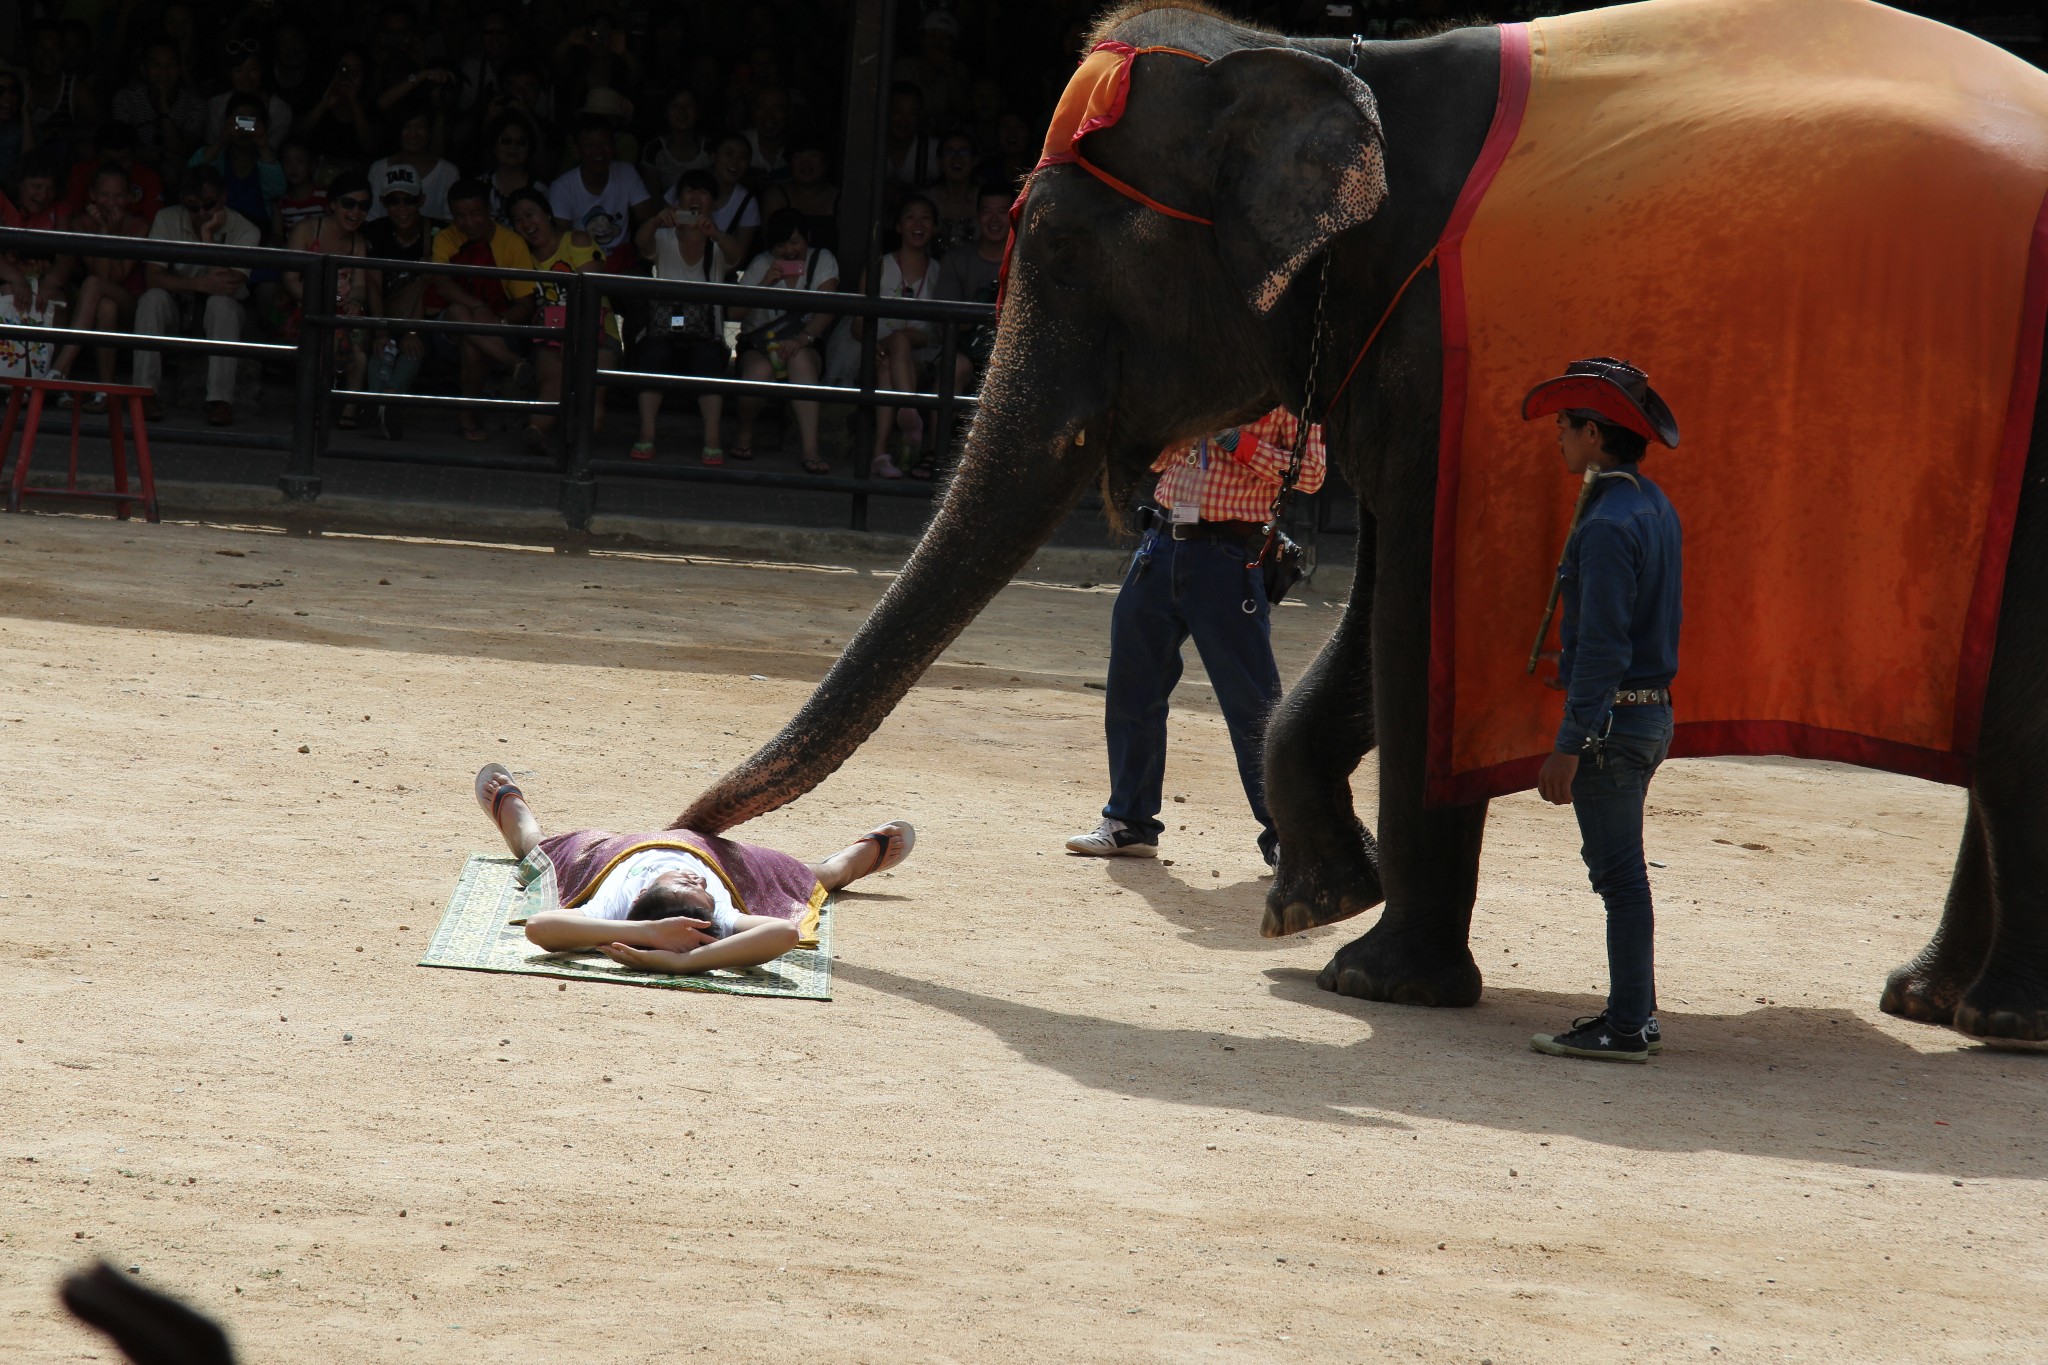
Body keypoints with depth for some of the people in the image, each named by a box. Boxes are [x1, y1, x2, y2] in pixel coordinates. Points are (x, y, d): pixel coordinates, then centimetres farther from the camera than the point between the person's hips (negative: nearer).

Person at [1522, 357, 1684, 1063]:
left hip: (1613, 717, -10)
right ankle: (1634, 1013, 22)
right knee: (1618, 868, 16)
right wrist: (1576, 672, 25)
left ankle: (1626, 1028, -2)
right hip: (1652, 709, 10)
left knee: (1619, 874, -5)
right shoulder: (1655, 507, 11)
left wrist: (1570, 745, -20)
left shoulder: (1608, 523, -18)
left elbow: (1604, 645, -21)